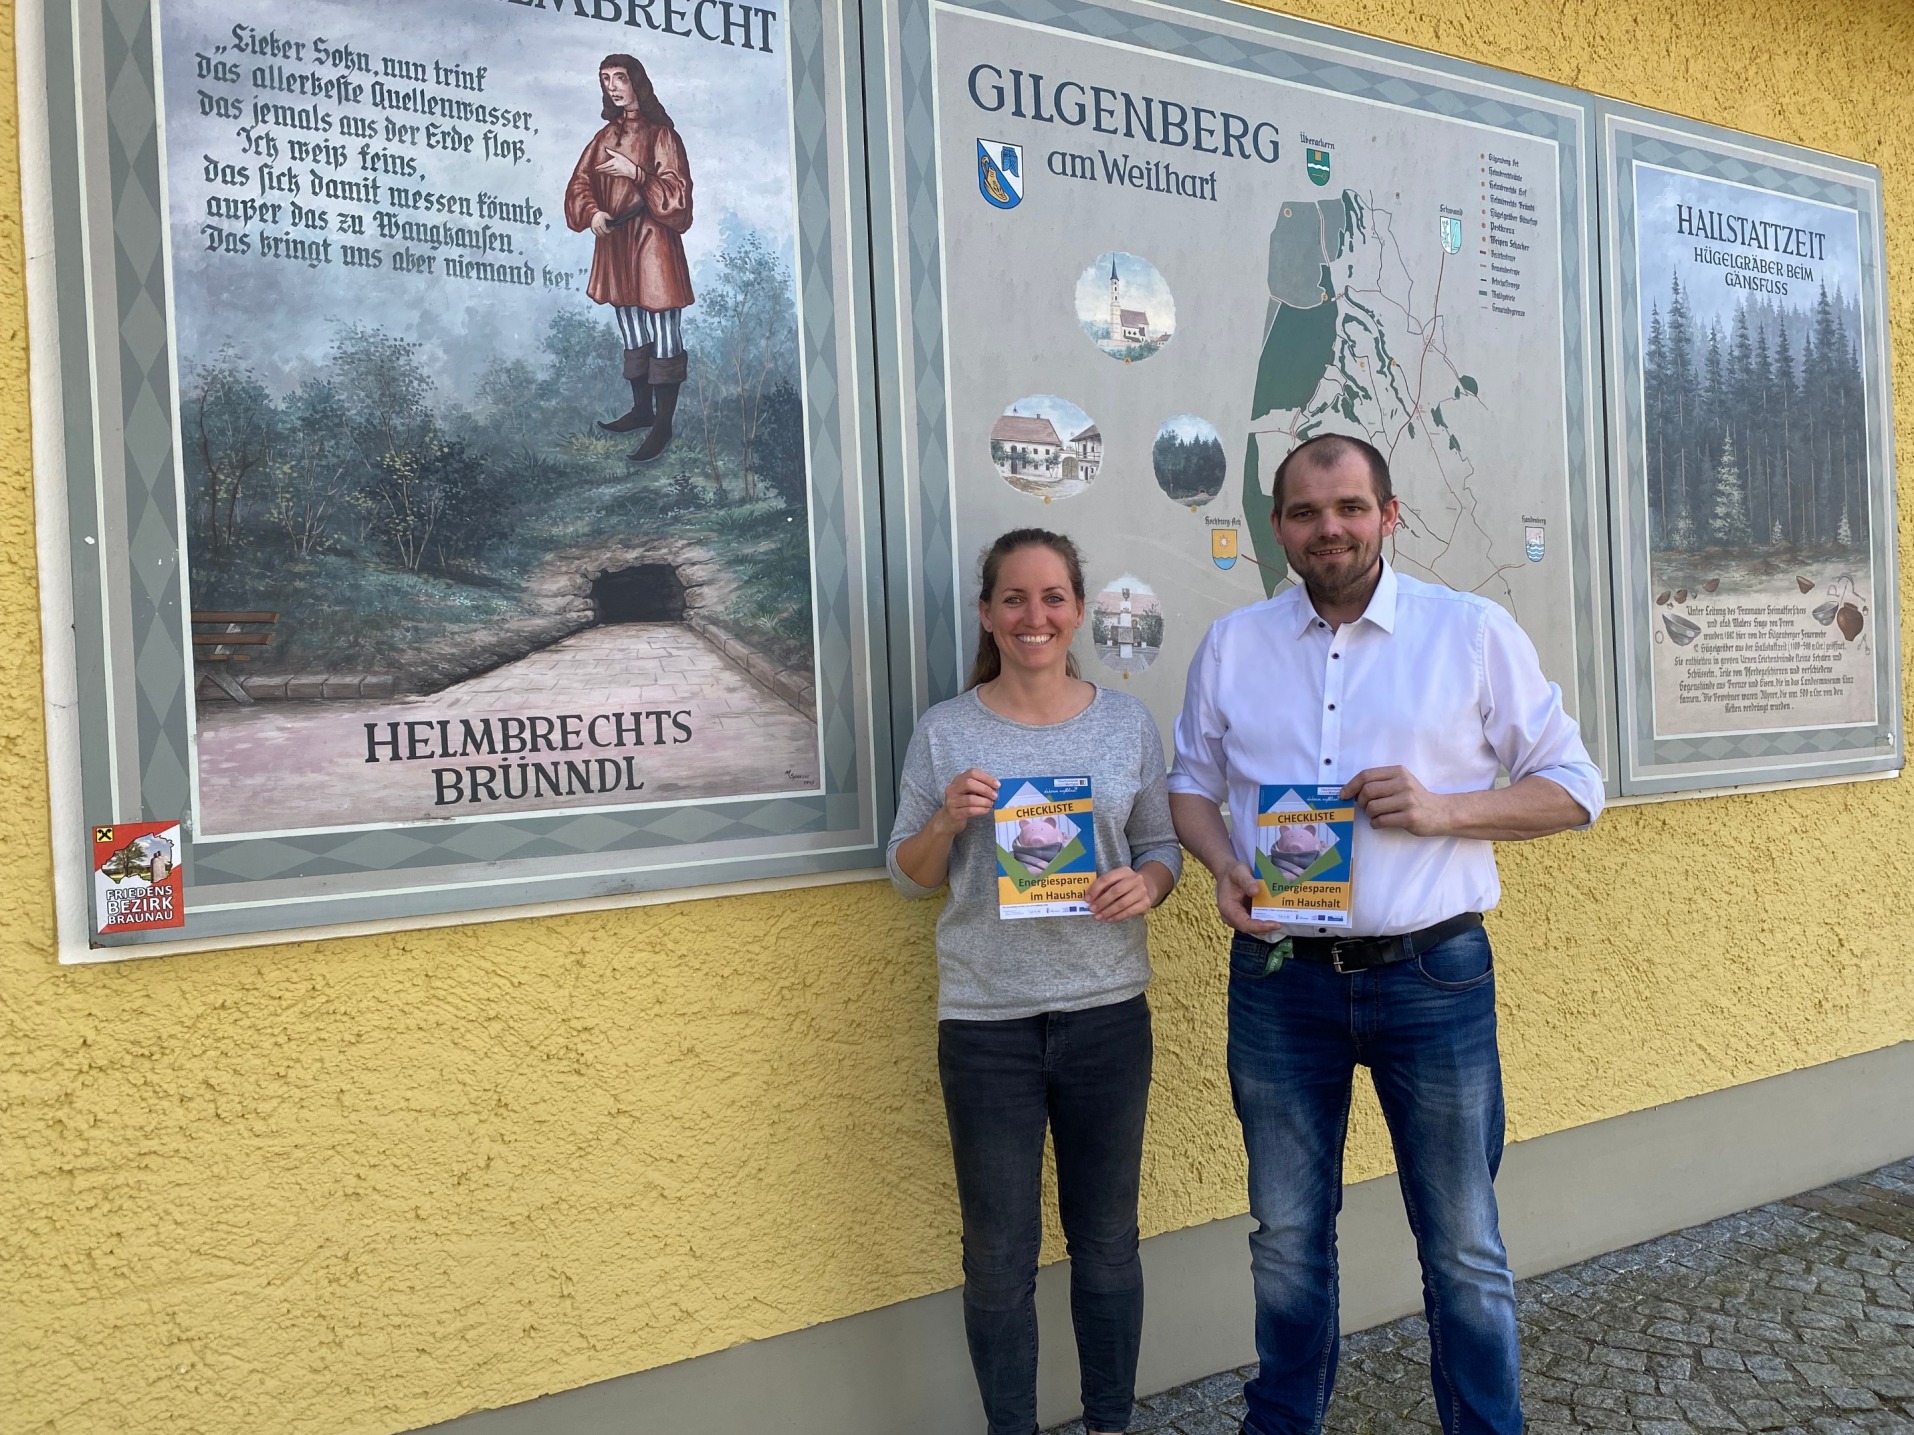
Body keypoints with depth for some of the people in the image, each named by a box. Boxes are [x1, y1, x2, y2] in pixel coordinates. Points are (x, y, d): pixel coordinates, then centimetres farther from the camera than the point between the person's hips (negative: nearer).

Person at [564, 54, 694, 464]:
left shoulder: (661, 135, -5)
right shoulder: (606, 137, 12)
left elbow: (676, 192, -11)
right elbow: (579, 184, 10)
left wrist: (635, 173, -21)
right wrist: (592, 212, -10)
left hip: (653, 246, -7)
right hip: (615, 246, 7)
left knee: (664, 334, -4)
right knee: (631, 333, 15)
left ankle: (663, 424, -2)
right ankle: (642, 408, 26)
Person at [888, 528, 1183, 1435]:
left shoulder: (1126, 723, 4)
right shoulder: (945, 733, -1)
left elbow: (1163, 847, 9)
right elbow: (909, 876, 4)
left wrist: (1145, 885, -13)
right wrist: (947, 821, -16)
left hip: (1107, 1011, 2)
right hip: (986, 1022, -1)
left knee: (1107, 1241, 15)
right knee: (999, 1257, 9)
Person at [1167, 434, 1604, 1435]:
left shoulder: (1474, 633, -2)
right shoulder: (1231, 644, 6)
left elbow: (1573, 788, 1)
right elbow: (1192, 784, 15)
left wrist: (1439, 808, -16)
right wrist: (1223, 864, -6)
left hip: (1432, 976, -2)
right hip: (1278, 979, 2)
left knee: (1464, 1253, 9)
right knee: (1286, 1238, 16)